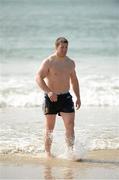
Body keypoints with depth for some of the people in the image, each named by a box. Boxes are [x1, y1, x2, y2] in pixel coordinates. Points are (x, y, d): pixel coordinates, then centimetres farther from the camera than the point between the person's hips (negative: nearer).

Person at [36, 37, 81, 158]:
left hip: (66, 97, 4)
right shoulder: (48, 62, -9)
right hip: (51, 98, -4)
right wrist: (48, 92, -32)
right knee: (49, 128, 5)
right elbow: (38, 78, -19)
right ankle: (48, 152, 17)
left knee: (70, 125, -9)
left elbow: (74, 80, 21)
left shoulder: (70, 63, 9)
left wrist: (78, 97, 16)